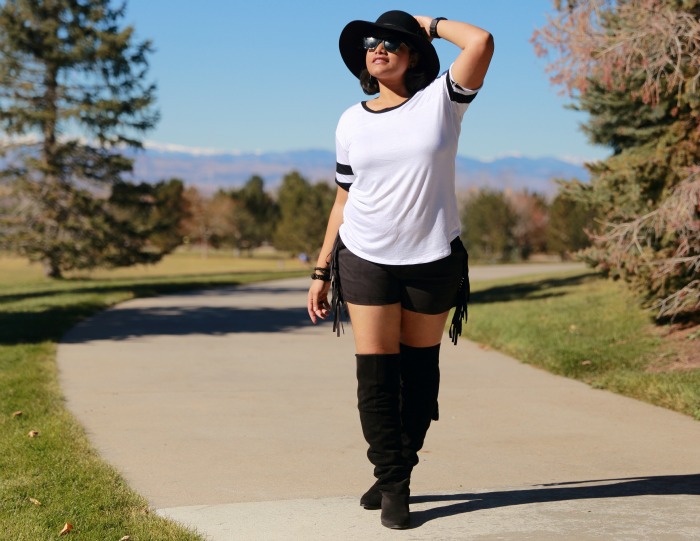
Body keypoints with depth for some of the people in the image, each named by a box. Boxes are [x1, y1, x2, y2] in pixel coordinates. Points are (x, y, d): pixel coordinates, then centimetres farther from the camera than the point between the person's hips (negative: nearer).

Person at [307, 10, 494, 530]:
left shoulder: (440, 101, -2)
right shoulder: (352, 122, 6)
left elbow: (482, 42, -19)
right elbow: (344, 200, 11)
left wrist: (430, 23, -2)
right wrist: (322, 271, 9)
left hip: (433, 259, -1)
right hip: (366, 259, 2)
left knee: (419, 369, 8)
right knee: (375, 373, -2)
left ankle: (400, 468, 24)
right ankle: (392, 485, 9)